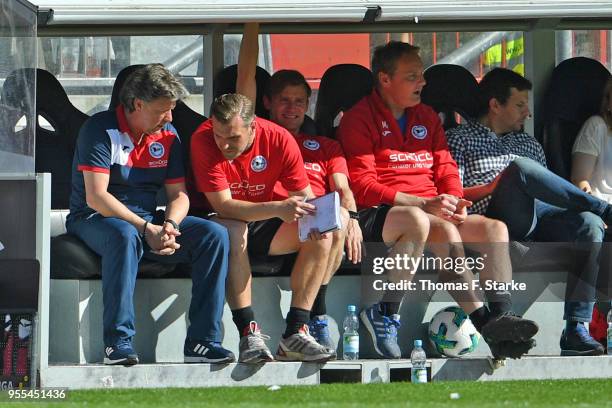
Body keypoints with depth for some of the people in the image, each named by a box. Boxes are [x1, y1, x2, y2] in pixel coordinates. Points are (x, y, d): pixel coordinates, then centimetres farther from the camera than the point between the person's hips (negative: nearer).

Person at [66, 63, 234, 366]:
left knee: (215, 235, -15)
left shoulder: (167, 135, 8)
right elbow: (95, 197, -20)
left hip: (148, 220, 6)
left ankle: (201, 341, -20)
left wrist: (168, 225, -17)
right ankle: (118, 343, -40)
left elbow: (179, 195, 7)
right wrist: (146, 229, -26)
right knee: (125, 236, -41)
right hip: (93, 220, -6)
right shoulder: (101, 129, -12)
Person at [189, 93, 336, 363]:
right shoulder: (203, 140, -23)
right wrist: (278, 209, -38)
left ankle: (295, 333, -21)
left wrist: (312, 214, -29)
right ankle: (249, 334, -37)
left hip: (262, 223, 4)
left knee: (321, 235, -19)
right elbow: (223, 205, -27)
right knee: (233, 231, -38)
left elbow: (304, 194, -4)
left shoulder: (279, 139, -13)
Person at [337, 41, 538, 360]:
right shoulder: (359, 119, -1)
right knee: (444, 230, -35)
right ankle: (484, 323, -38)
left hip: (431, 212, 7)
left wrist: (455, 202, -5)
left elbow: (446, 171, 20)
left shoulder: (427, 117, 22)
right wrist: (424, 204, -19)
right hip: (379, 217, -7)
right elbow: (362, 186, -10)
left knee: (495, 228, -16)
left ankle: (501, 316, -32)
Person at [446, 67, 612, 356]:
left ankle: (576, 329, -35)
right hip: (500, 220, -5)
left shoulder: (528, 144, 35)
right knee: (519, 167, -35)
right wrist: (498, 188, -8)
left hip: (540, 217, 5)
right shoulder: (459, 139, 19)